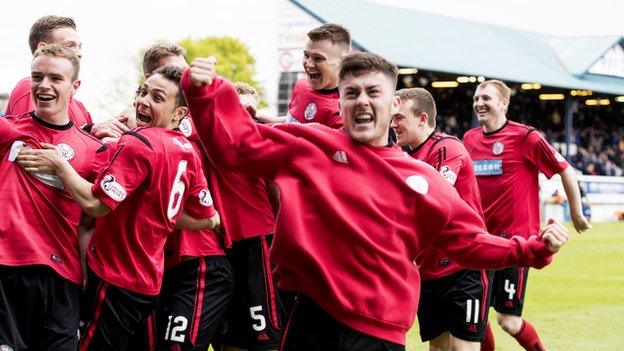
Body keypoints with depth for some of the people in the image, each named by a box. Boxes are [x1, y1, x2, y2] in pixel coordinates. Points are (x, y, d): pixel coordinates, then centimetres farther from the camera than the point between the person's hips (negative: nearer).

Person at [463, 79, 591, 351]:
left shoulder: (525, 137, -10)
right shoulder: (470, 139, 6)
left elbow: (565, 171, -3)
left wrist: (576, 214, 2)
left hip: (516, 238, -6)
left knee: (508, 320, -5)